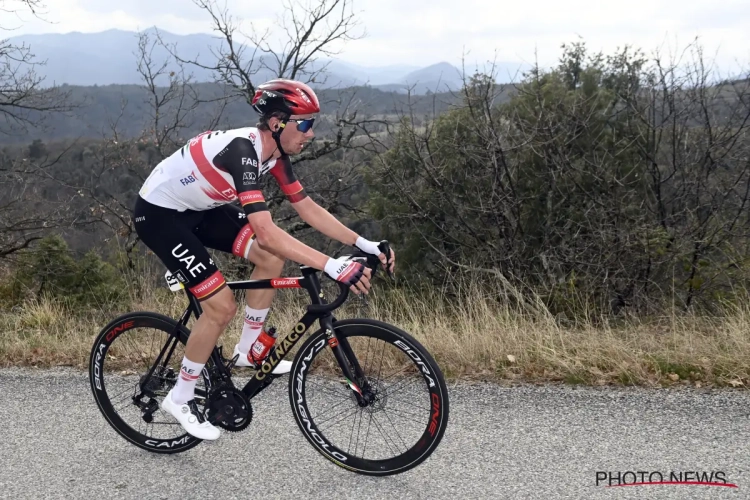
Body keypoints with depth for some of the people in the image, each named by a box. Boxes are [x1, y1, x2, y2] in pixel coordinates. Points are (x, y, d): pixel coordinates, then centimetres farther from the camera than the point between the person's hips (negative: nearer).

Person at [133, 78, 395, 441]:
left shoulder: (274, 153, -5)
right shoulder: (242, 150, -32)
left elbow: (308, 208, -1)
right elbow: (266, 232, -42)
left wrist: (364, 244, -8)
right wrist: (332, 266, -46)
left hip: (198, 208, 9)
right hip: (159, 213, -9)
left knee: (271, 259, -2)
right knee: (222, 305, -13)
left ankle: (248, 350, 14)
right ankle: (180, 398, 6)